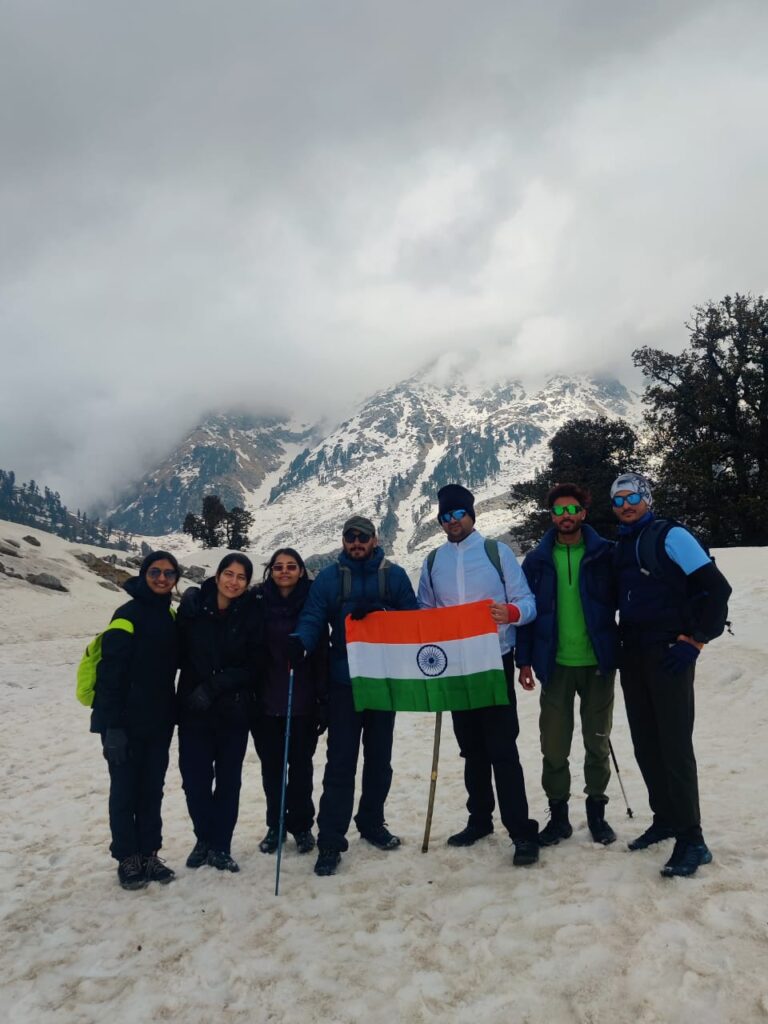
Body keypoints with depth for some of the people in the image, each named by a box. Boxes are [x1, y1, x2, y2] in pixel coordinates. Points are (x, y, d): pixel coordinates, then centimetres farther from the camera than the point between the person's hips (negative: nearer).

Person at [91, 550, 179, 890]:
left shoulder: (171, 615, 7)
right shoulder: (129, 614, -13)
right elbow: (110, 673, -16)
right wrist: (112, 727, -19)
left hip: (159, 721, 6)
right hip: (127, 722, -6)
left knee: (152, 789, 13)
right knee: (125, 790, 6)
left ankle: (149, 853, 24)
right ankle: (127, 858, 20)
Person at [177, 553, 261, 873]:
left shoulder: (251, 613, -6)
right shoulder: (193, 602, -5)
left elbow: (251, 666, -6)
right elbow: (180, 651, -2)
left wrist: (214, 686, -15)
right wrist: (194, 689, -11)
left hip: (234, 710, 0)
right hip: (193, 707, 0)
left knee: (228, 778, 7)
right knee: (195, 776, 3)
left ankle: (220, 845, 24)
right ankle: (204, 838, 26)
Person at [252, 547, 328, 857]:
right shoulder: (259, 603, -1)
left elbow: (322, 654, -3)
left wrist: (324, 701, -6)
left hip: (302, 701, -1)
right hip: (265, 701, 1)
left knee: (301, 765, 8)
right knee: (271, 766, 11)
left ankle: (302, 825, 25)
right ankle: (275, 825, 28)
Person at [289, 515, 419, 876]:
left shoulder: (394, 575, 4)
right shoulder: (328, 578, 2)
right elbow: (312, 619, -6)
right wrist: (300, 641, -28)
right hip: (343, 681, -2)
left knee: (379, 758, 14)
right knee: (340, 762, -2)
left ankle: (372, 823, 32)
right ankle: (330, 840, 5)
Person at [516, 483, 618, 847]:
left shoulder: (604, 554, -2)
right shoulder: (537, 560, 2)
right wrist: (524, 660, 0)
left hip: (597, 663, -1)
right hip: (555, 665, 1)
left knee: (598, 741, 12)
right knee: (554, 745, 6)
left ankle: (596, 812, 28)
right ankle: (558, 814, 22)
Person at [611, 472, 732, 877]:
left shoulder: (670, 536, -7)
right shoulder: (620, 547, 13)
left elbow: (716, 588, -11)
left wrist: (696, 640, -14)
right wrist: (616, 645, 13)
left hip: (668, 654, -7)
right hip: (632, 656, 7)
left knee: (674, 745, -7)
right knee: (645, 744, 12)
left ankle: (691, 838, 2)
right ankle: (665, 818, 26)